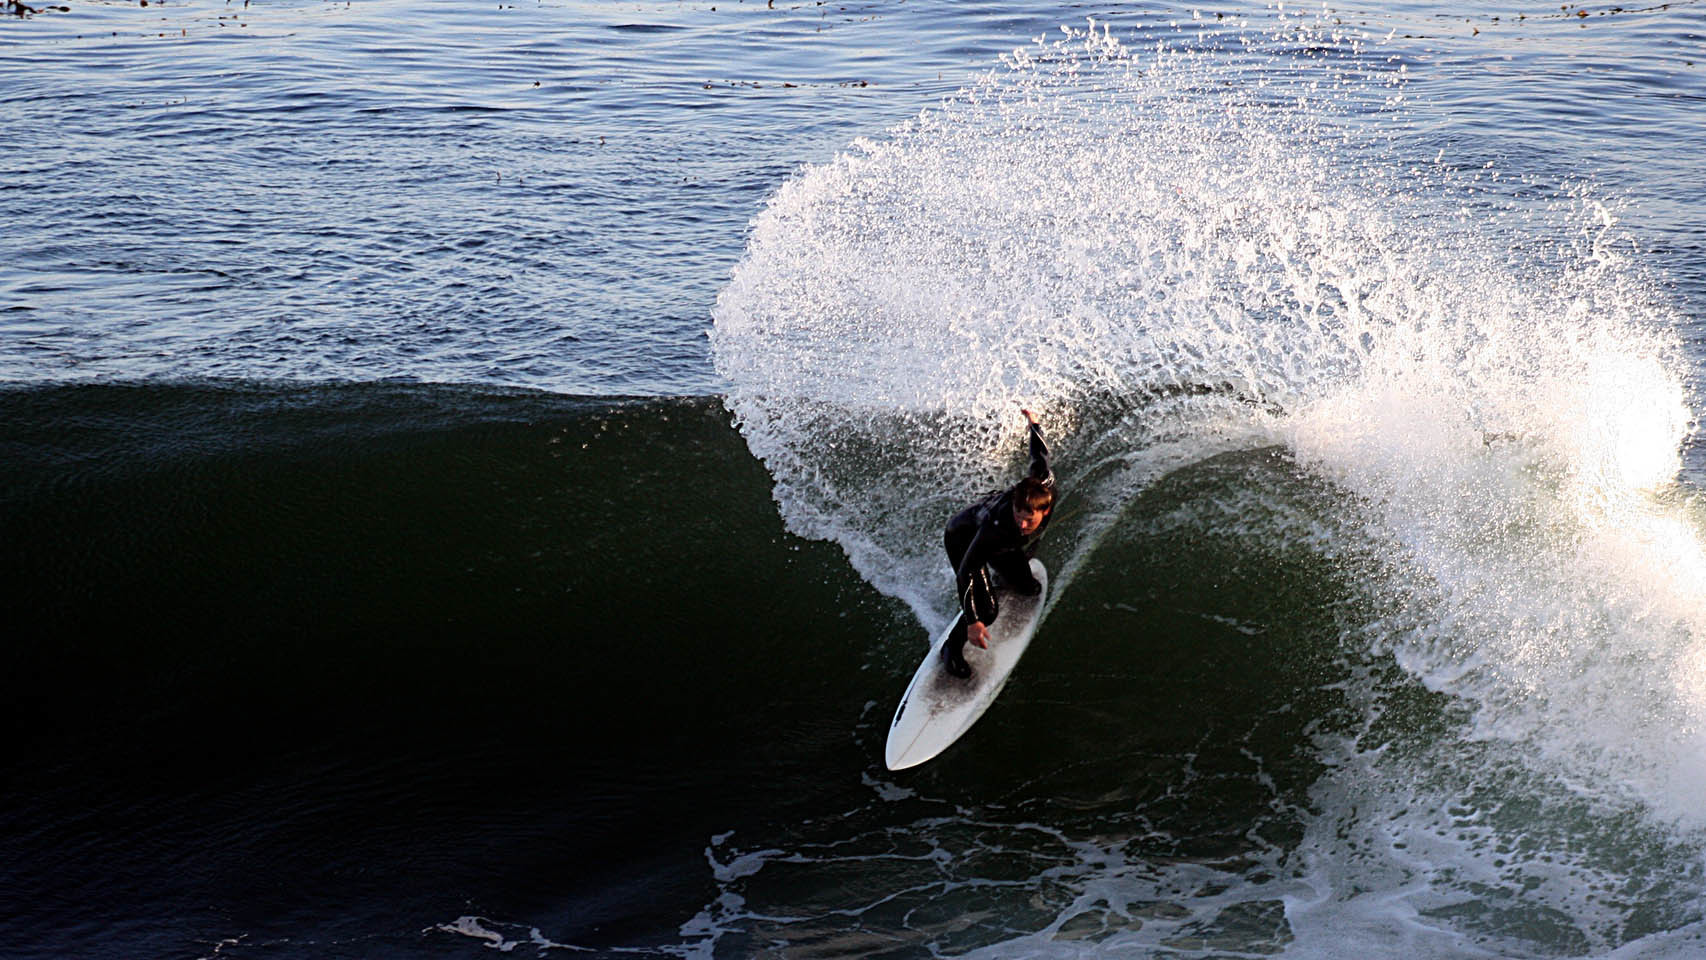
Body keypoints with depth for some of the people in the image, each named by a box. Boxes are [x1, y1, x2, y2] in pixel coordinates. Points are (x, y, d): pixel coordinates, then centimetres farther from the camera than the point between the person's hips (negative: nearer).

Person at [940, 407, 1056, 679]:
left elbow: (1040, 453, -13)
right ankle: (953, 648, 11)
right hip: (963, 539, -6)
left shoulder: (1046, 484, -36)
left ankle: (1004, 578, 59)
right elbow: (967, 572, -38)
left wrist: (1033, 423, 10)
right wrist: (972, 622, -42)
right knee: (987, 610, -18)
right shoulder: (997, 525, -47)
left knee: (1027, 587, 23)